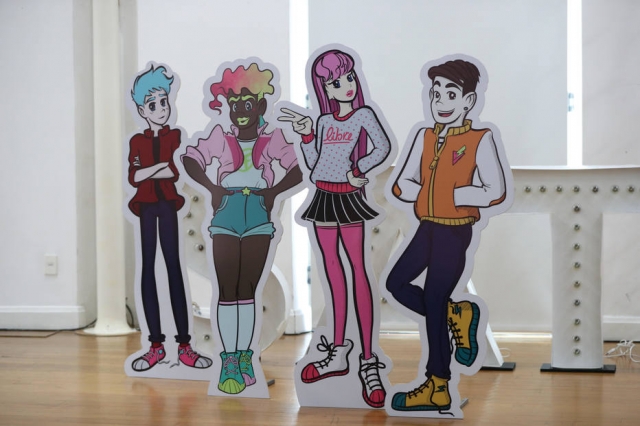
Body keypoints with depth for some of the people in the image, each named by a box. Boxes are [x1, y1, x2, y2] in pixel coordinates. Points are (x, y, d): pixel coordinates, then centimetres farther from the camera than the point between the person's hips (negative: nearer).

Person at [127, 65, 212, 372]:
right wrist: (162, 165, -10)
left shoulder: (175, 136, 4)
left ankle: (184, 345, 0)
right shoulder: (137, 141, 8)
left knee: (174, 266, -3)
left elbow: (177, 172, -11)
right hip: (146, 205, 2)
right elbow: (133, 178, -4)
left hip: (168, 204, -2)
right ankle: (156, 345, 7)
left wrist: (147, 170, -9)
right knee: (148, 268, 2)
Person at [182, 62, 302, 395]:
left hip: (259, 214, 0)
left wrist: (274, 191, -13)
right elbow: (190, 160, 2)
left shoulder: (271, 139, 3)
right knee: (227, 290, 0)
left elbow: (296, 170, 1)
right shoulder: (221, 137, 4)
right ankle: (229, 360, 4)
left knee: (247, 290, 5)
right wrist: (212, 188, -10)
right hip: (226, 214, 0)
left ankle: (244, 357, 14)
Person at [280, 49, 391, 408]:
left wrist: (359, 170, -14)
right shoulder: (325, 120, 12)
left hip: (348, 198, -6)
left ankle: (369, 362, -11)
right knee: (333, 272, 10)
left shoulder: (363, 114, -1)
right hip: (323, 198, 6)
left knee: (358, 270, -10)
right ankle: (339, 354, 20)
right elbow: (314, 164, 13)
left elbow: (383, 147, -15)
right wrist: (306, 135, 3)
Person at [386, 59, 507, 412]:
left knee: (433, 301, -4)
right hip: (428, 227, 7)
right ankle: (457, 316, 23)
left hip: (455, 231, -7)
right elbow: (402, 185, 6)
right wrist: (429, 193, -13)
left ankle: (438, 388, 6)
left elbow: (495, 192, -18)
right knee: (397, 283, 8)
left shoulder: (480, 140, -10)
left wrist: (450, 194, -14)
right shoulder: (425, 137, 6)